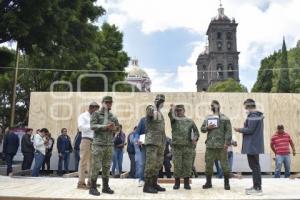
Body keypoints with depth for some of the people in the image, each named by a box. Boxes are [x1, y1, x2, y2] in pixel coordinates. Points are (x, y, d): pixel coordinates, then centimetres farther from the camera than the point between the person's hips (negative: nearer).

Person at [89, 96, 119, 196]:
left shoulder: (113, 116, 14)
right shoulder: (96, 114, 0)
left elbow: (118, 127, 18)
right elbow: (93, 126, -12)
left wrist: (114, 128, -5)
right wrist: (105, 126, -21)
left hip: (109, 144, 5)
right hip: (98, 144, -5)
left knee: (107, 167, 9)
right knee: (96, 166, -3)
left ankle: (105, 186, 17)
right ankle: (93, 187, 5)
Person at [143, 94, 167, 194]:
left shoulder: (160, 112, 20)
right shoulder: (150, 108, -5)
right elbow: (154, 116, -30)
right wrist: (155, 106, -20)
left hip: (160, 142, 9)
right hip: (152, 140, -9)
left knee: (158, 164, 10)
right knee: (151, 163, -10)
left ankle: (154, 183, 18)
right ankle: (147, 185, -5)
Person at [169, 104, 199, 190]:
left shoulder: (190, 121, 15)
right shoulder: (174, 120, 11)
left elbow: (196, 131, 14)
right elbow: (171, 115, -12)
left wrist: (195, 138, -3)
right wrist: (172, 109, -23)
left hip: (188, 146, 1)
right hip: (176, 146, -1)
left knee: (188, 165, 2)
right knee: (177, 165, 0)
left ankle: (186, 183, 12)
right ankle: (177, 182, 11)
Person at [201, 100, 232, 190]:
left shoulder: (224, 118, 0)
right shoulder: (208, 118, 14)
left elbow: (228, 131, -5)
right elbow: (202, 129, 15)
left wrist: (227, 142, -14)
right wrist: (207, 127, -7)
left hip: (221, 145, -4)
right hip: (210, 145, 4)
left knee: (224, 164, 1)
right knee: (208, 163, 7)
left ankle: (226, 183, 14)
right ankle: (208, 182, 18)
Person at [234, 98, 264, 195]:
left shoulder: (253, 116, -17)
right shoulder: (258, 115, 15)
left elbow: (250, 130, -21)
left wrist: (239, 130, -7)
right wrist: (242, 130, 11)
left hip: (252, 145, -11)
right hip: (255, 145, 11)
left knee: (254, 166, -5)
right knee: (255, 166, 16)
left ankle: (257, 188, 0)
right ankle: (256, 186, 25)